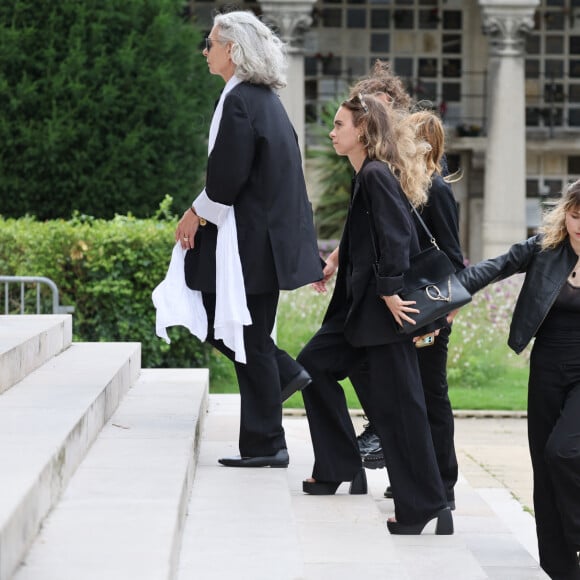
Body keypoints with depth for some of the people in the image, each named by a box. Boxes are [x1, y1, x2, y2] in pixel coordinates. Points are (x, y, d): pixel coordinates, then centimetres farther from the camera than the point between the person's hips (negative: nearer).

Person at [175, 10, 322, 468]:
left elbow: (228, 176, -21)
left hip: (250, 239, -9)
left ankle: (265, 446, 6)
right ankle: (286, 373, 19)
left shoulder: (239, 102, -18)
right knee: (217, 320, 19)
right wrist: (201, 212, 12)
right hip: (269, 231, 9)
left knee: (249, 342, -1)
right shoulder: (266, 99, 12)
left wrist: (199, 214, -4)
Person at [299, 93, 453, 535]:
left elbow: (396, 237, -23)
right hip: (362, 305, 11)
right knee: (315, 364, 16)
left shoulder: (377, 175, -15)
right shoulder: (366, 175, 14)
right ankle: (340, 470, 21)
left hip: (386, 309, -11)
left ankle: (424, 507, -2)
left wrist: (390, 291, -23)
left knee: (395, 404, -7)